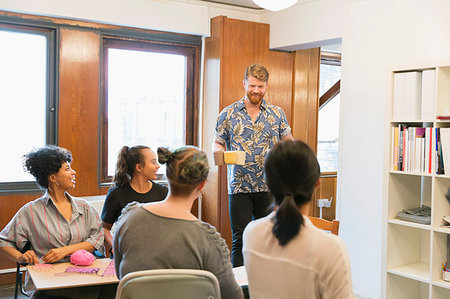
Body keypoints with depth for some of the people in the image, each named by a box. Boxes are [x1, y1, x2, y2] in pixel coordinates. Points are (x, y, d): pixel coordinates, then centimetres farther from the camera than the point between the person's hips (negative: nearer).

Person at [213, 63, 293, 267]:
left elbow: (288, 142, 15)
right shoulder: (228, 114, 4)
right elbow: (217, 143, 8)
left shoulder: (277, 114, 8)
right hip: (239, 187, -1)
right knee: (240, 239, 1)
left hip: (269, 187, 1)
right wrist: (221, 153, -15)